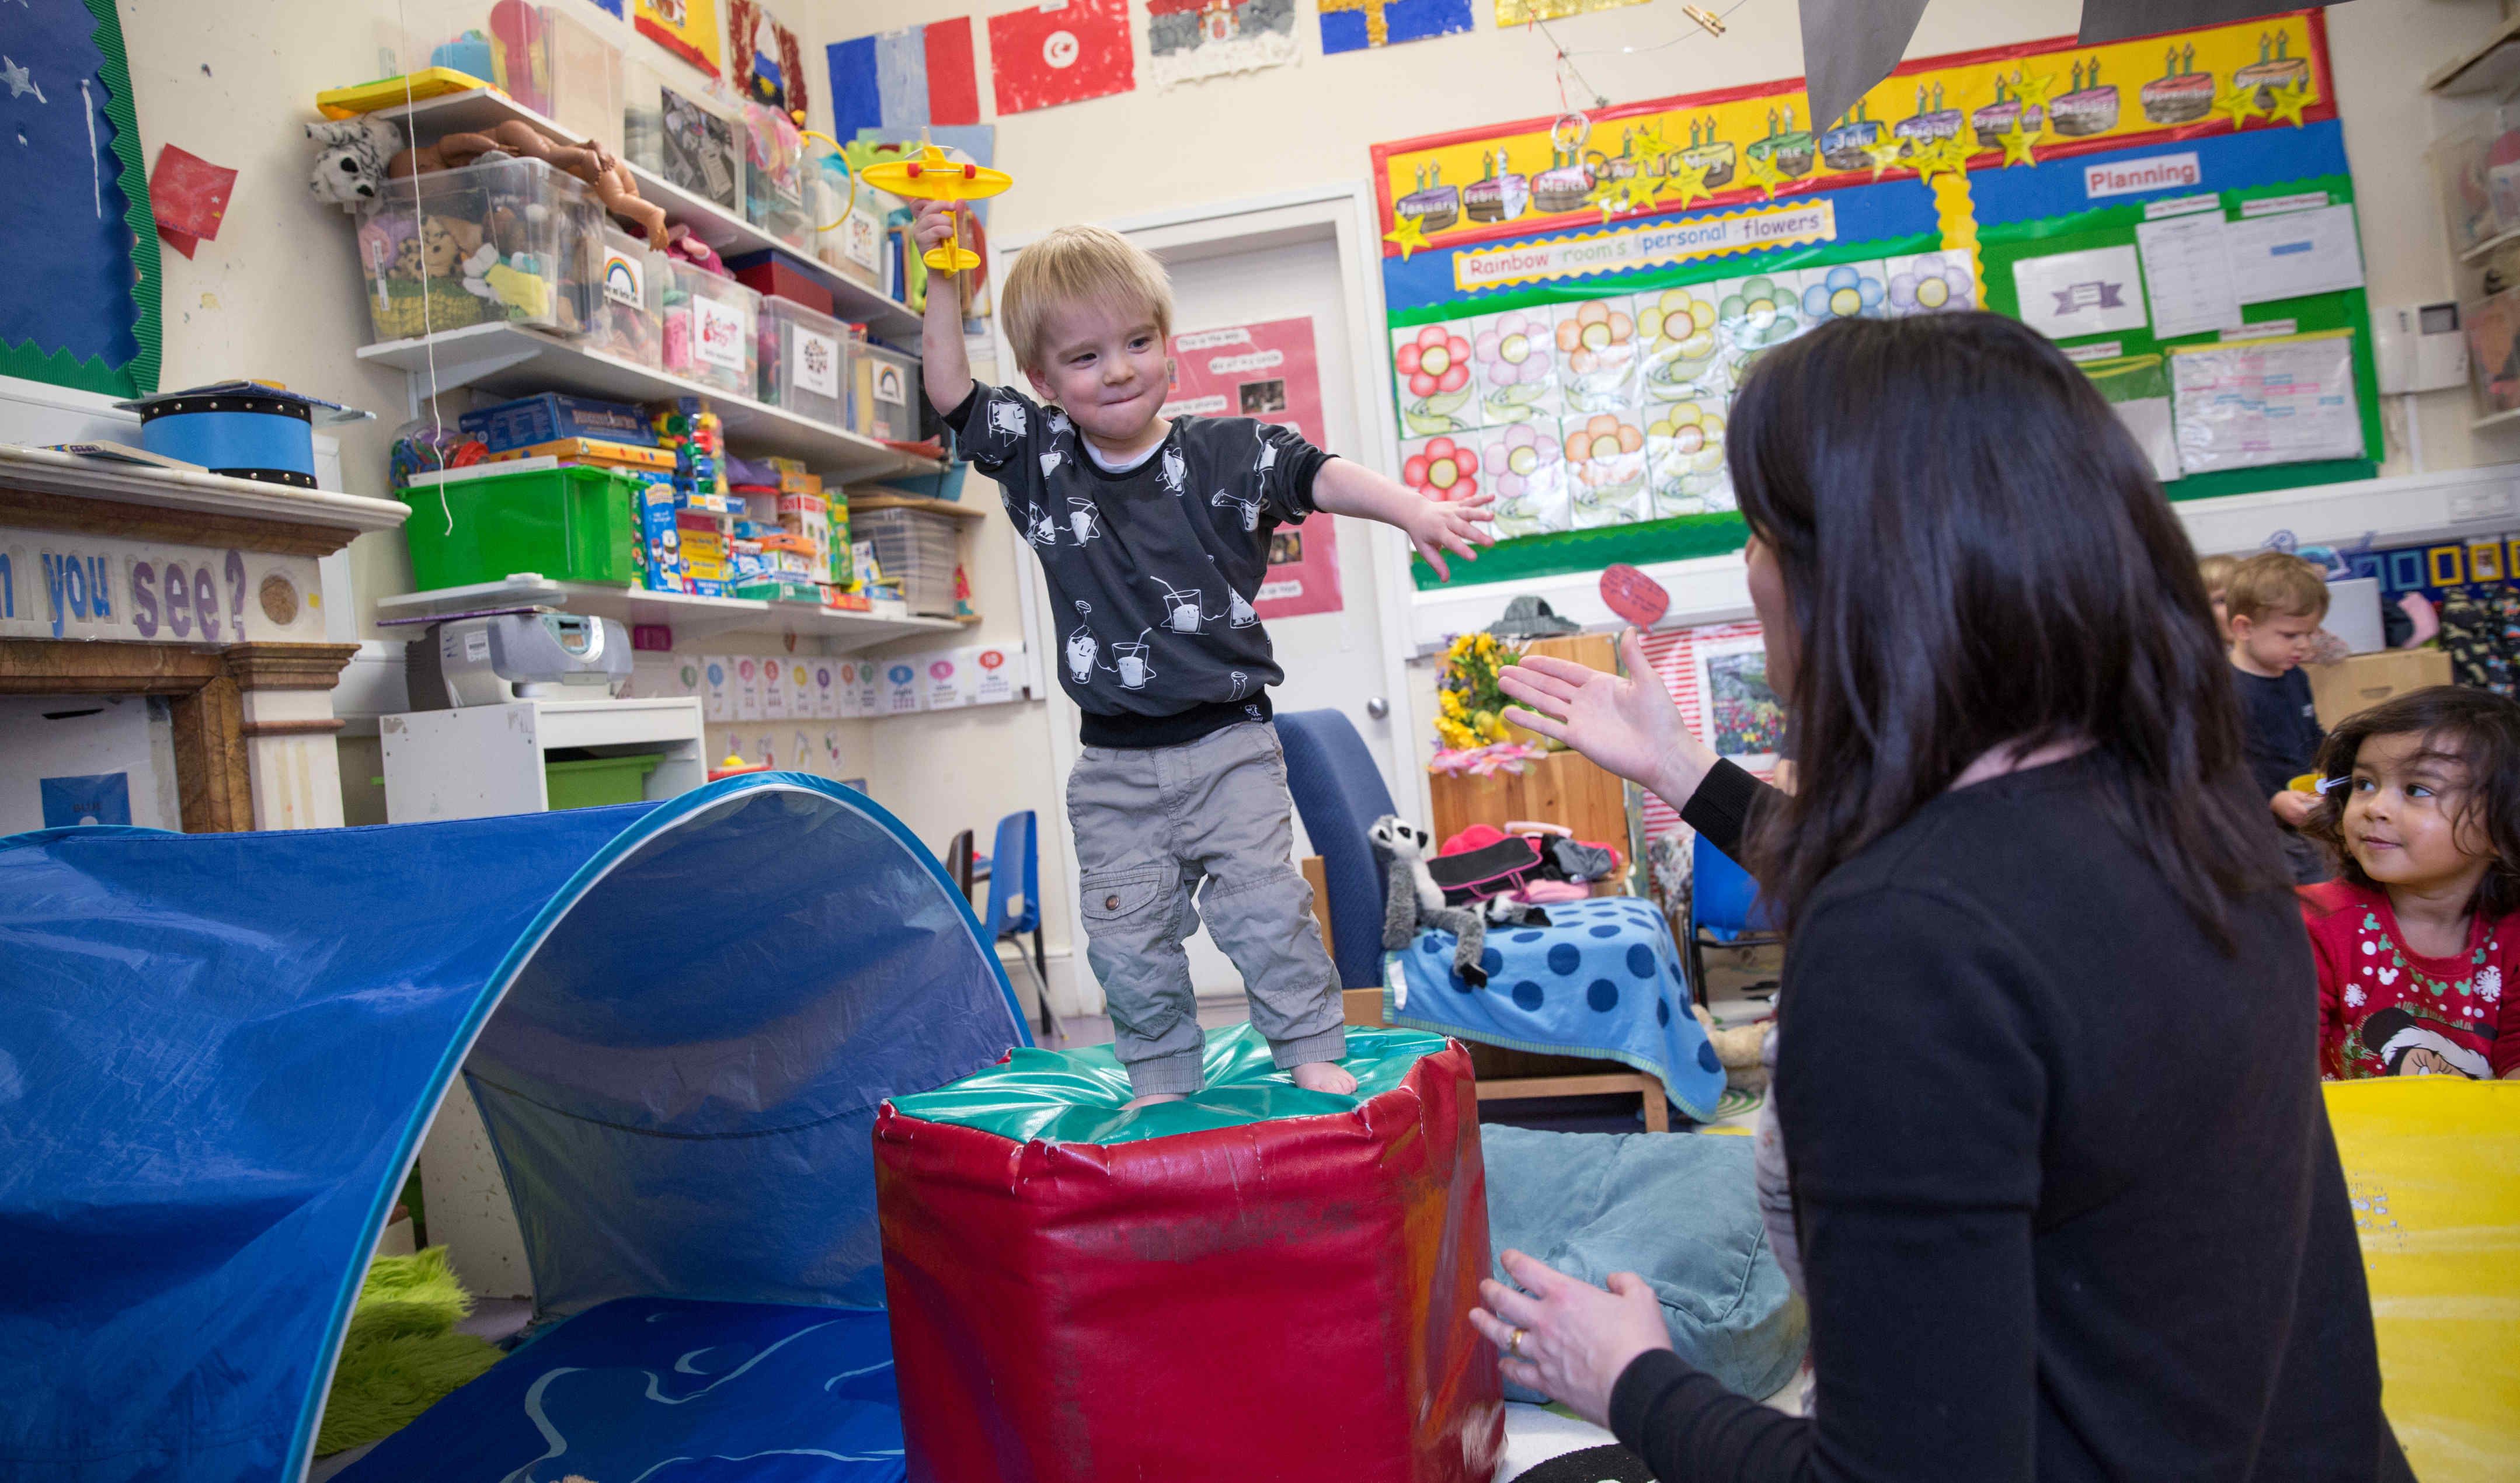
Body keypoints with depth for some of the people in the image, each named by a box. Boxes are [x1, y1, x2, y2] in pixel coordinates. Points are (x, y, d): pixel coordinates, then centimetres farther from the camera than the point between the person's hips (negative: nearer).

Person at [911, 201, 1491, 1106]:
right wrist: (943, 279, 1)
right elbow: (953, 394, 9)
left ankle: (1314, 1055, 15)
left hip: (1229, 742, -3)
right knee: (1128, 938, 8)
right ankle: (1161, 1080, 24)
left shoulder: (1225, 453, -6)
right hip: (1114, 766, 3)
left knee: (1263, 907, -3)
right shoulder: (1038, 459, 3)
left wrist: (1411, 510, -32)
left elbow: (1317, 476, -15)